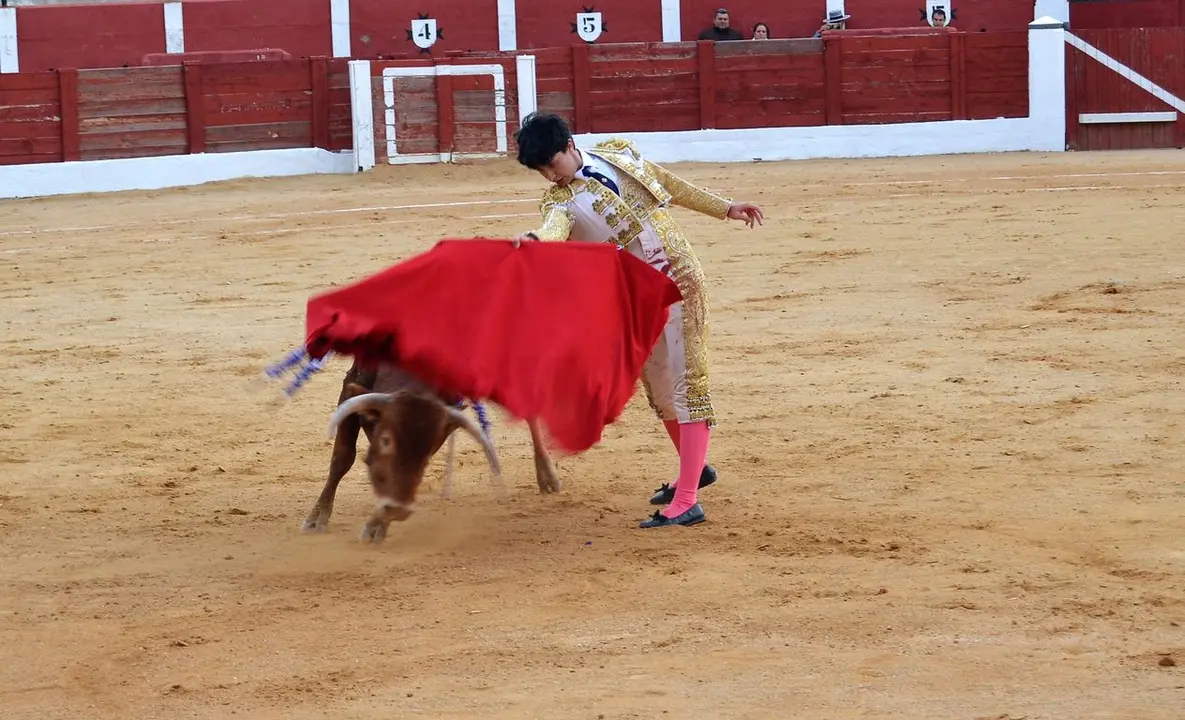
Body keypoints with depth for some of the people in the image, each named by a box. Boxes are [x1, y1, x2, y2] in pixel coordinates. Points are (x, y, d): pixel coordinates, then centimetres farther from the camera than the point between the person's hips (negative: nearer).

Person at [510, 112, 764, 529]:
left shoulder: (617, 155, -3)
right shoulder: (560, 201, -9)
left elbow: (671, 186, 12)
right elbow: (553, 230, -34)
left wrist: (724, 209, 19)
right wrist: (532, 241, -58)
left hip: (678, 280, -3)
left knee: (686, 383, -9)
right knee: (658, 388, 11)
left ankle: (686, 501, -14)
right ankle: (694, 468, 36)